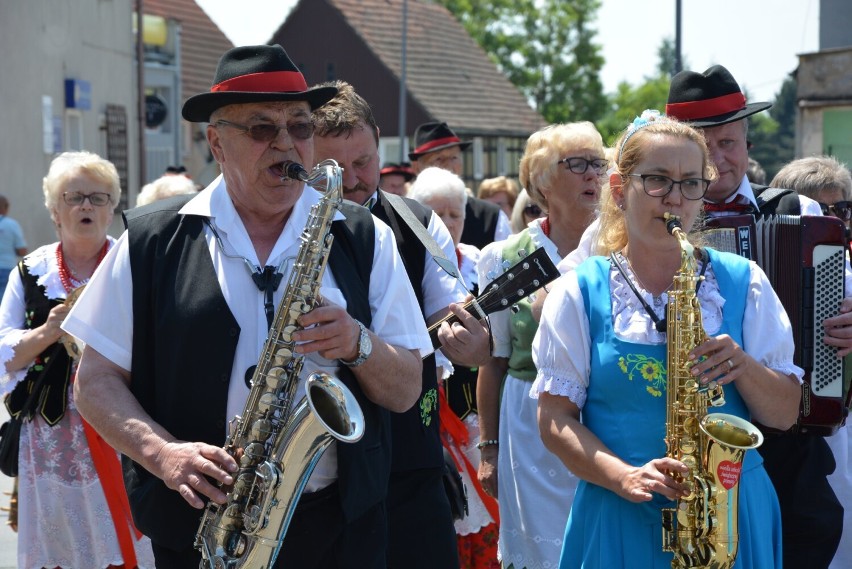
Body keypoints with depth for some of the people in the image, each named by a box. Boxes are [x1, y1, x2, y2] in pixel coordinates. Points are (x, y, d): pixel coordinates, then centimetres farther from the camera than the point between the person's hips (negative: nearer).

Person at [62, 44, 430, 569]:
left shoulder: (365, 239, 4)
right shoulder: (151, 241, 1)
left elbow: (406, 392, 4)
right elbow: (97, 380, 1)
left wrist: (357, 344, -16)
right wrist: (165, 453, -16)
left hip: (341, 526, 1)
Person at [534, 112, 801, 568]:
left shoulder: (742, 282, 4)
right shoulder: (579, 291, 0)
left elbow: (785, 414, 5)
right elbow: (555, 419, -3)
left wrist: (742, 367, -15)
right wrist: (626, 477, -18)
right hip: (618, 523, -1)